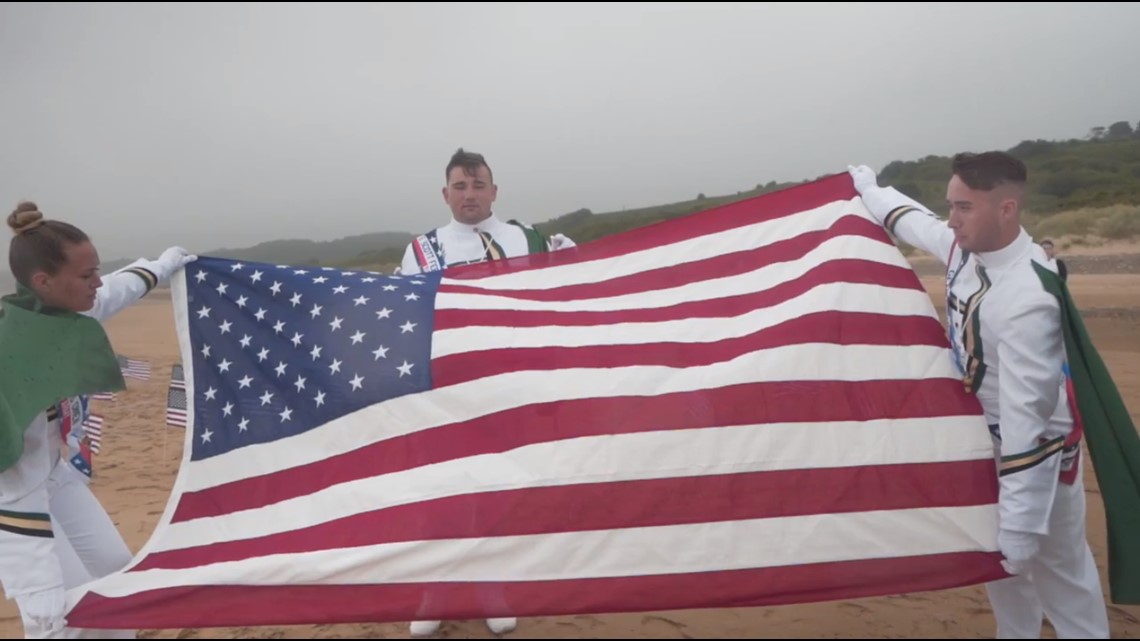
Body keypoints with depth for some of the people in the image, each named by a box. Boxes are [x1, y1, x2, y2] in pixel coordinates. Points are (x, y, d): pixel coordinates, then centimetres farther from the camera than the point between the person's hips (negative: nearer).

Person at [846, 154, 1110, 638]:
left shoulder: (1026, 297, -35)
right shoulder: (968, 245, -10)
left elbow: (1026, 415, -35)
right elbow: (913, 219, 13)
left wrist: (1019, 523, -32)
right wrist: (866, 188, 30)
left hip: (1034, 444, -8)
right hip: (981, 434, 8)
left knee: (1058, 567, 6)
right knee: (996, 559, 24)